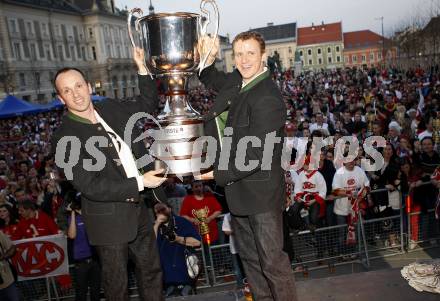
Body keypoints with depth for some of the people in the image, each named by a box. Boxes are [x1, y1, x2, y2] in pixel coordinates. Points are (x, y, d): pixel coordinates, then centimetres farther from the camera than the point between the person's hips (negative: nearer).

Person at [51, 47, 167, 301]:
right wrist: (139, 183, -22)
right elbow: (90, 186, -21)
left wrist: (142, 67, 5)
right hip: (109, 219, -5)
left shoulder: (111, 108, 2)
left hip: (139, 208, 6)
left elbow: (147, 105, 16)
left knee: (152, 270, 21)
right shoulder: (65, 138, -16)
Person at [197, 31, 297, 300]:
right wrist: (207, 60, 3)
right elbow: (213, 80, 25)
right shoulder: (237, 81, 3)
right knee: (249, 255, 22)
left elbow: (256, 154, -24)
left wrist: (219, 174, -15)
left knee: (271, 259, 4)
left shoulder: (268, 99, -22)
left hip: (261, 191, -9)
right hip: (237, 188, 9)